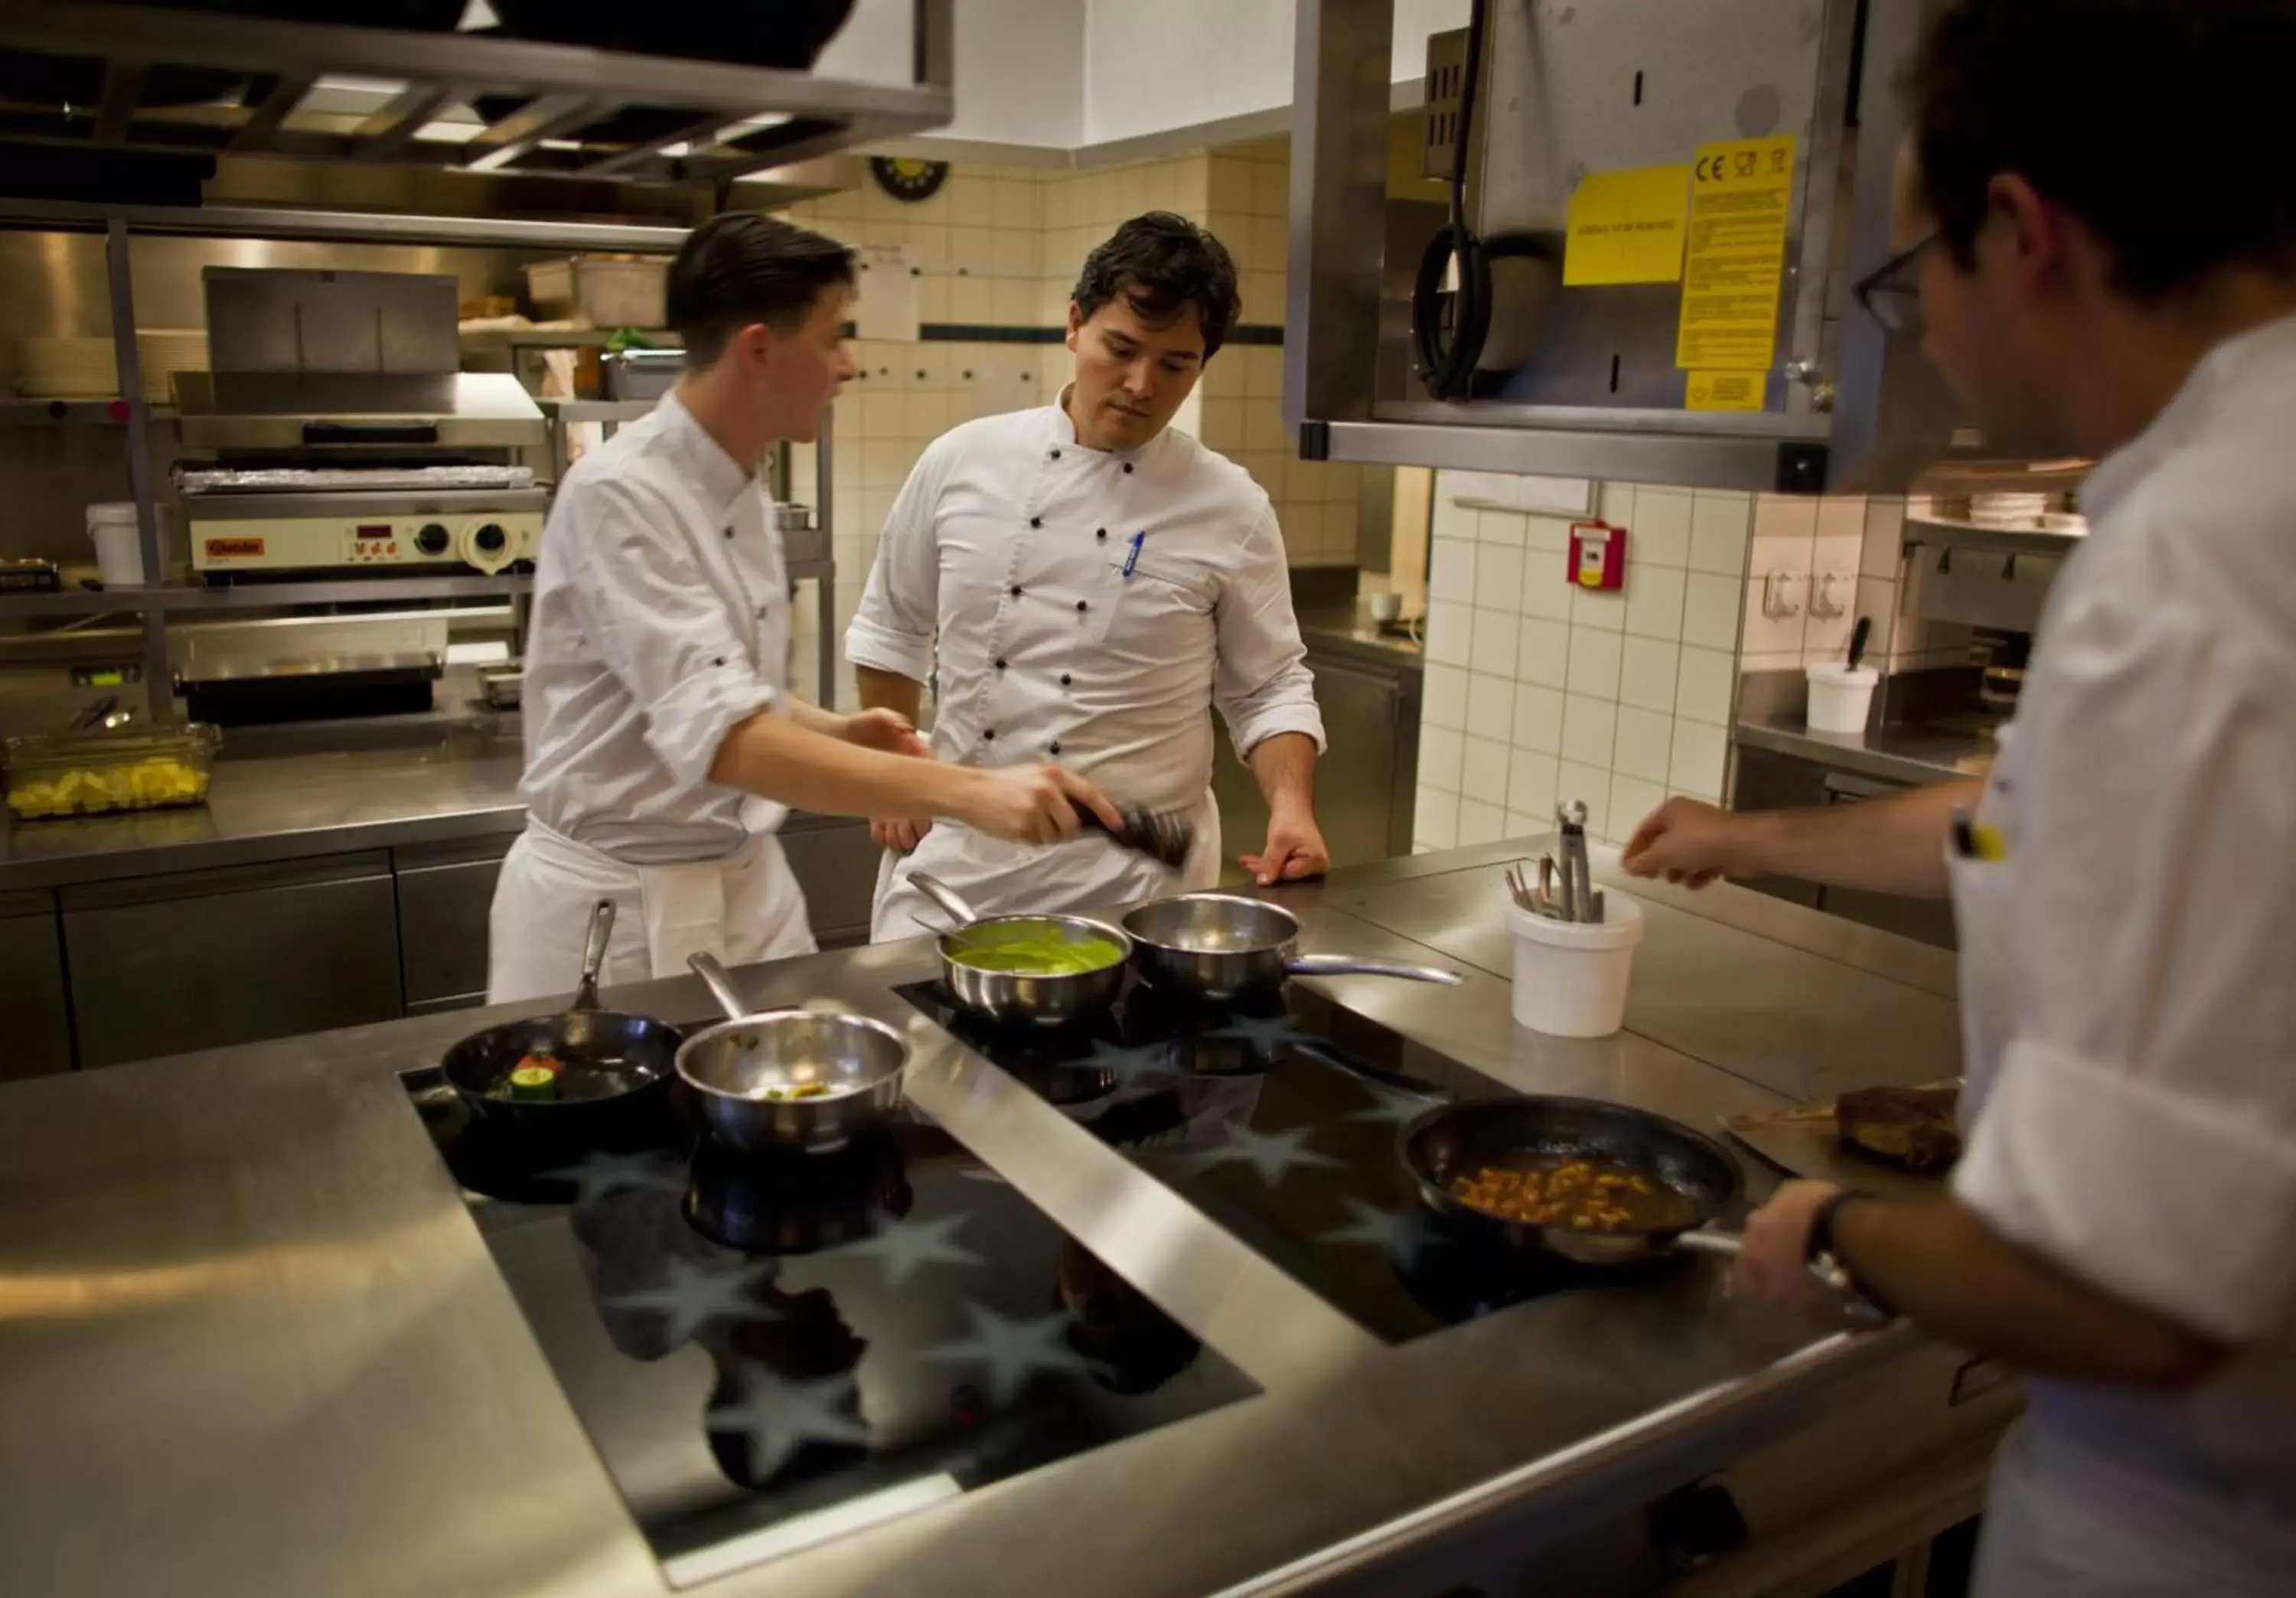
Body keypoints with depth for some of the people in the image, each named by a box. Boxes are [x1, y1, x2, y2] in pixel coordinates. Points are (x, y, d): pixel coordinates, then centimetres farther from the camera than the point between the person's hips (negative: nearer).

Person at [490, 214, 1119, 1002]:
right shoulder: (619, 492, -22)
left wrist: (837, 732, -1)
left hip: (745, 879, 8)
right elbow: (723, 739, -32)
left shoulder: (737, 490, 6)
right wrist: (970, 793, -38)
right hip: (617, 905, -8)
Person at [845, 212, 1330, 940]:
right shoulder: (961, 463, -1)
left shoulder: (1231, 510, -5)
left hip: (1134, 873, -1)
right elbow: (892, 631, 12)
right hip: (955, 855, 2)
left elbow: (1269, 688, 2)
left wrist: (1292, 807, -13)